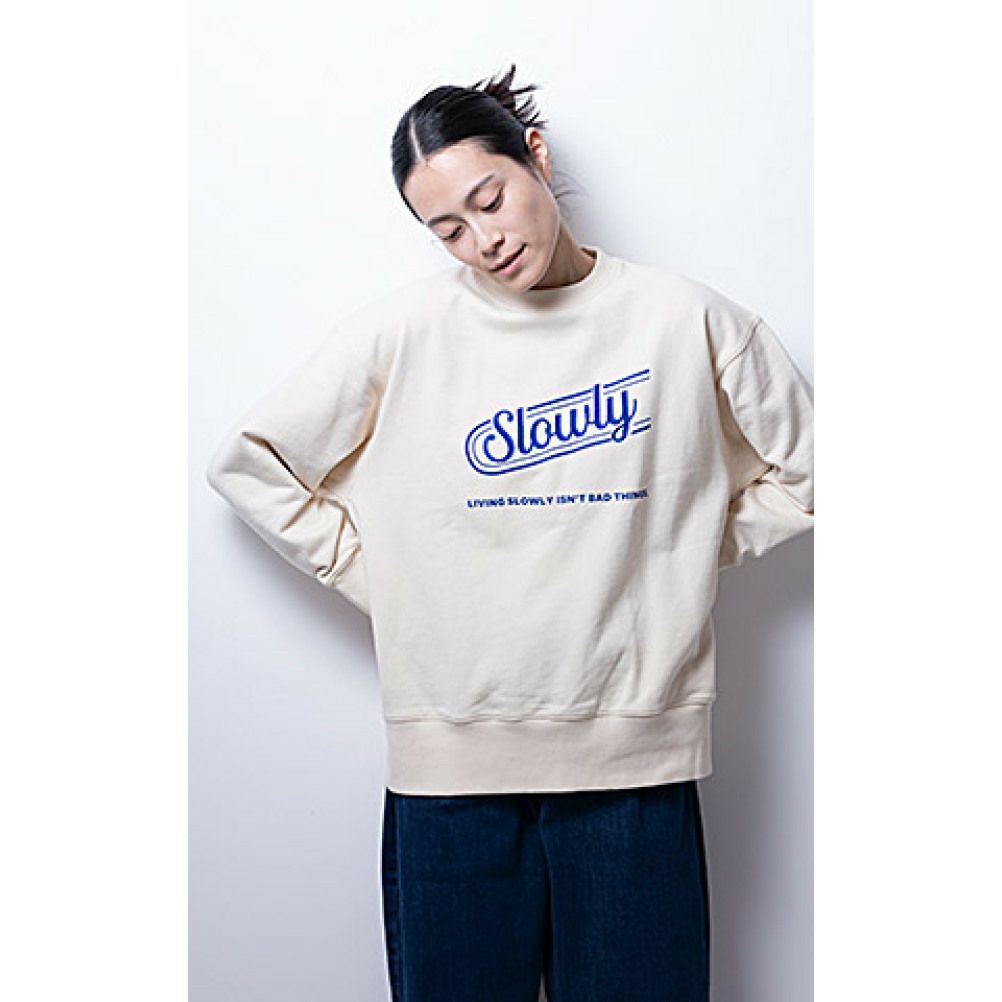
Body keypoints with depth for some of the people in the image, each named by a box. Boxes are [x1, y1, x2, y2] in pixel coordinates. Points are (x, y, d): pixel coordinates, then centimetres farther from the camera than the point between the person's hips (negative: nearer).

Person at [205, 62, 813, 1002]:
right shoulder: (400, 330, -2)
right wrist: (375, 574, 2)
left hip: (636, 754, 1)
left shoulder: (689, 321, -1)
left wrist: (678, 559, 4)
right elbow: (249, 461, 6)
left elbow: (804, 471, 11)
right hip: (452, 754, 0)